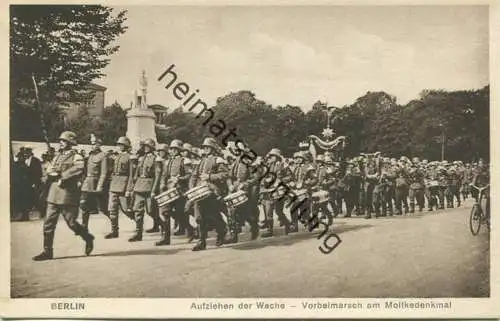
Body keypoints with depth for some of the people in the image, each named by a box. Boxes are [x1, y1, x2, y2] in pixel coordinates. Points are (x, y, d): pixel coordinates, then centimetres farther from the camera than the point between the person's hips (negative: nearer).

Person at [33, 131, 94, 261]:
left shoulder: (76, 157, -5)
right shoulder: (57, 157, 17)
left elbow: (79, 169, -24)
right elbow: (50, 171, 6)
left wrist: (62, 176, -18)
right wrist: (59, 175, -14)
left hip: (68, 193, -6)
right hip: (53, 193, 6)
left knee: (71, 222, 0)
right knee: (48, 223, 3)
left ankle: (88, 238, 24)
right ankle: (47, 251, 9)